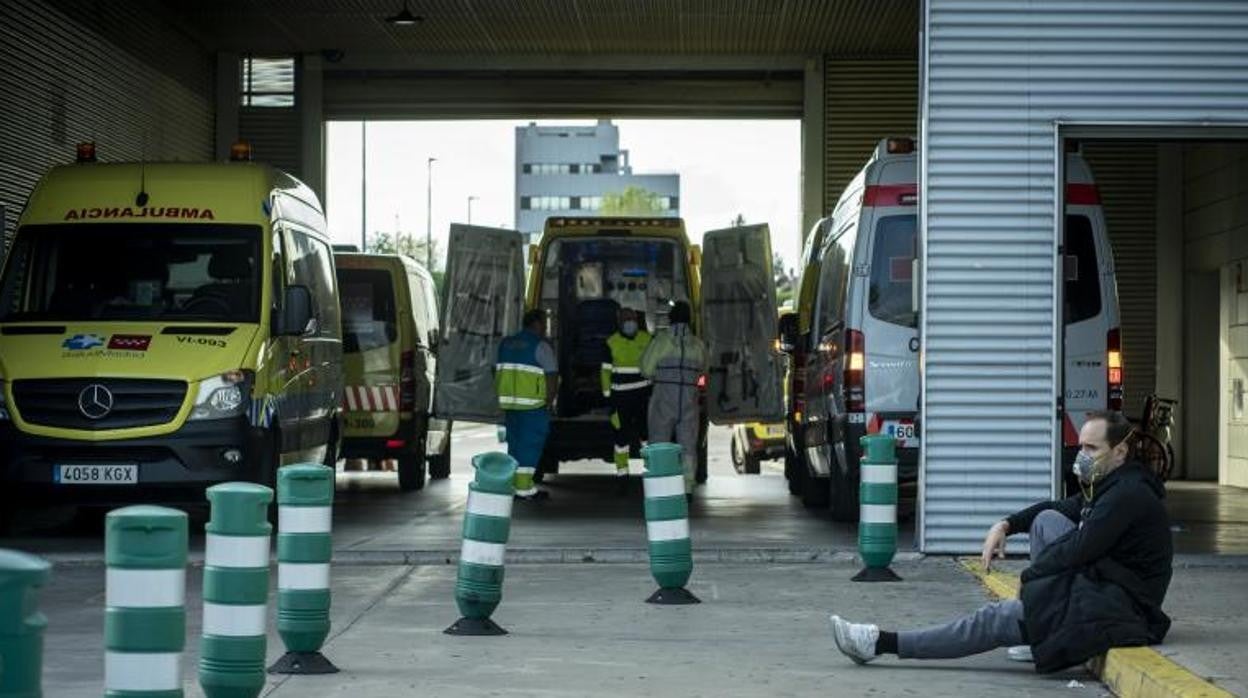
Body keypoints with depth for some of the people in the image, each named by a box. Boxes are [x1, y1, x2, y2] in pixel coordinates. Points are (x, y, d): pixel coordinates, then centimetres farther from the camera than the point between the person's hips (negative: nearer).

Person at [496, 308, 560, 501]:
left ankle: (513, 483, 17)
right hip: (533, 404, -7)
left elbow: (497, 373, 18)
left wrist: (501, 395, 24)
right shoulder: (540, 346, -8)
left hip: (509, 401, 7)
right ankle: (524, 488, -5)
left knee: (514, 442, 15)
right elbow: (552, 375, -13)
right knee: (531, 444, -3)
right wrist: (550, 399, -3)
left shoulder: (506, 343, 14)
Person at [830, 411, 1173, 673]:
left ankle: (882, 643, -3)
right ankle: (1040, 631, 5)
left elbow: (1077, 549, -21)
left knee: (998, 619, -7)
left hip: (1115, 606, -10)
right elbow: (1060, 509, 28)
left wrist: (1029, 575, -5)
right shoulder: (1108, 487, 15)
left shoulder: (1128, 495, -17)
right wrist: (1006, 525, 12)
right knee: (1047, 520, 6)